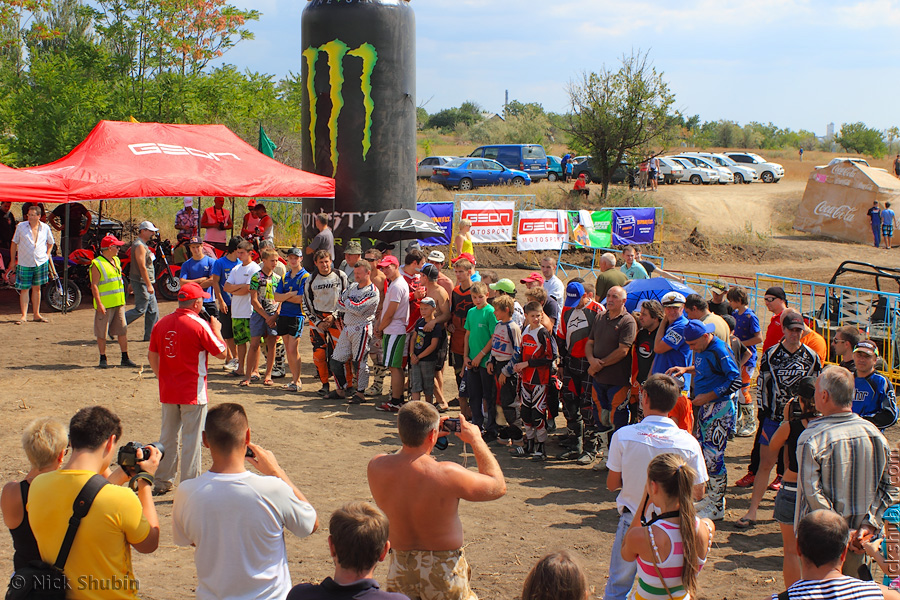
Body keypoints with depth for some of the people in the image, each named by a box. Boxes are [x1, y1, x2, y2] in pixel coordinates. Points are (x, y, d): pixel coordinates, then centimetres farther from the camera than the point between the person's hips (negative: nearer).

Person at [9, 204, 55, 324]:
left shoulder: (45, 228, 2)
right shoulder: (21, 226, -3)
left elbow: (50, 242, 20)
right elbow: (14, 243, 5)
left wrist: (47, 254, 7)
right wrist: (12, 260, 5)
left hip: (41, 263, 2)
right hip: (24, 263, -2)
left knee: (36, 288, 10)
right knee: (24, 289, 0)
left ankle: (37, 314, 18)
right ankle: (24, 315, 5)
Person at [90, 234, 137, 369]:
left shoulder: (116, 260, 14)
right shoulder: (97, 264, -12)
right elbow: (94, 285, -15)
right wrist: (99, 304, -21)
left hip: (119, 303, 7)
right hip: (105, 305, -7)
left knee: (123, 331, 6)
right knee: (102, 333, 2)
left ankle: (125, 358, 13)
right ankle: (103, 359, 11)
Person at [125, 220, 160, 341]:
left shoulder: (142, 245, 17)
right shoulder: (139, 246, -16)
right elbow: (142, 267, -22)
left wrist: (131, 283, 25)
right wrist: (149, 285, -24)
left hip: (145, 282, 10)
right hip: (141, 282, -10)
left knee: (153, 309, 9)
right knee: (140, 309, -7)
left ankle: (150, 335, 12)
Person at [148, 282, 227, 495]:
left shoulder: (162, 323, 4)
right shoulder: (199, 325, -14)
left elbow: (152, 355, 10)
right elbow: (221, 353, -8)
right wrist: (216, 330, 7)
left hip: (167, 391, 6)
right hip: (192, 392, -6)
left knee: (168, 436, 17)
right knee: (191, 439, 1)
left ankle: (162, 482, 26)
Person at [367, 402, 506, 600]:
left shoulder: (376, 467, -13)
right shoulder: (447, 474, -25)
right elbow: (498, 487, -8)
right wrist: (476, 440, -1)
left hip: (399, 567, 4)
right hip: (443, 568, -4)